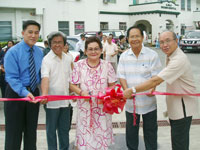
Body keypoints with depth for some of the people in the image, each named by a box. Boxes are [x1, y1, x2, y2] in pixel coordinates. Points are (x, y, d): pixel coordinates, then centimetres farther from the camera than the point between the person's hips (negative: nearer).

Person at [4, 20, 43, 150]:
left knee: (31, 130, 17)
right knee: (14, 131, 2)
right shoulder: (13, 52, -14)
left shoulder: (40, 52, 3)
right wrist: (25, 92, -32)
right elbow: (12, 77, -19)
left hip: (34, 93, 5)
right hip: (16, 93, -5)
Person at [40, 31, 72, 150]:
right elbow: (45, 78, -25)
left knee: (65, 128, 16)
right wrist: (44, 94, -39)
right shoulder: (47, 59, -11)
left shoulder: (67, 58, 8)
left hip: (65, 99, 5)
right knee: (51, 129, 7)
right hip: (51, 100, -5)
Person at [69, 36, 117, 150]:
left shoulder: (107, 65, 1)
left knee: (102, 137, 8)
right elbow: (72, 85, 3)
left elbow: (112, 85, 6)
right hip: (84, 107, 0)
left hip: (103, 107, 1)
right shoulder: (79, 65, 0)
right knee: (84, 139, 2)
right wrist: (81, 92, -16)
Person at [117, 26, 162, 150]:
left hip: (148, 100, -2)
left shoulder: (152, 55, -5)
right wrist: (126, 90, -16)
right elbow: (121, 75, 1)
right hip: (131, 101, 3)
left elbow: (156, 75, -8)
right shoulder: (124, 56, 4)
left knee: (150, 130, 11)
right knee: (131, 130, 16)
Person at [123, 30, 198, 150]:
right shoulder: (171, 56, 8)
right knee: (176, 138, 22)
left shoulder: (179, 60, -26)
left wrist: (133, 90, -27)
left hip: (183, 106, -10)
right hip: (175, 105, 10)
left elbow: (156, 81, -31)